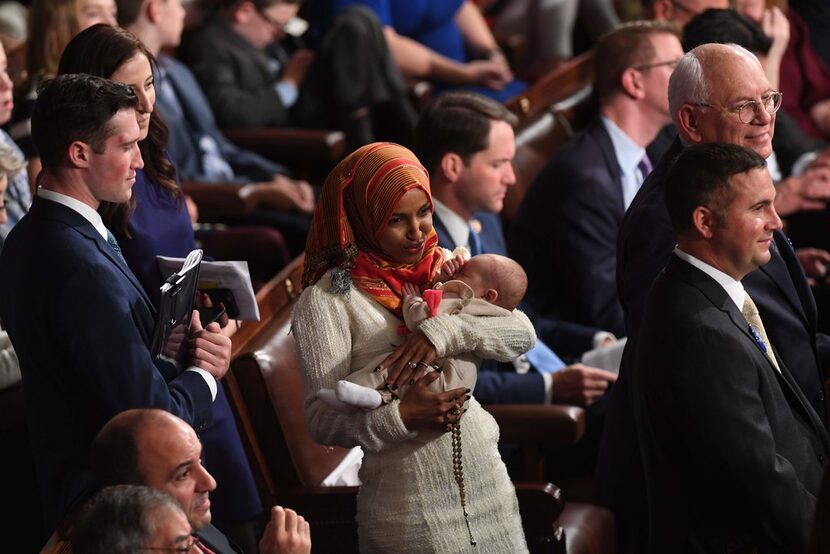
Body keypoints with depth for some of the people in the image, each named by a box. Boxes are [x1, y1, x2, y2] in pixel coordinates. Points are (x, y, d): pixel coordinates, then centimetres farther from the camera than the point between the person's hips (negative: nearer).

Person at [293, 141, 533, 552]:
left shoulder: (446, 266, 7)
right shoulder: (327, 300, -8)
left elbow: (522, 333, -4)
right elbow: (322, 420, -12)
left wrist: (445, 331, -19)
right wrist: (402, 418, -26)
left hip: (487, 482, 5)